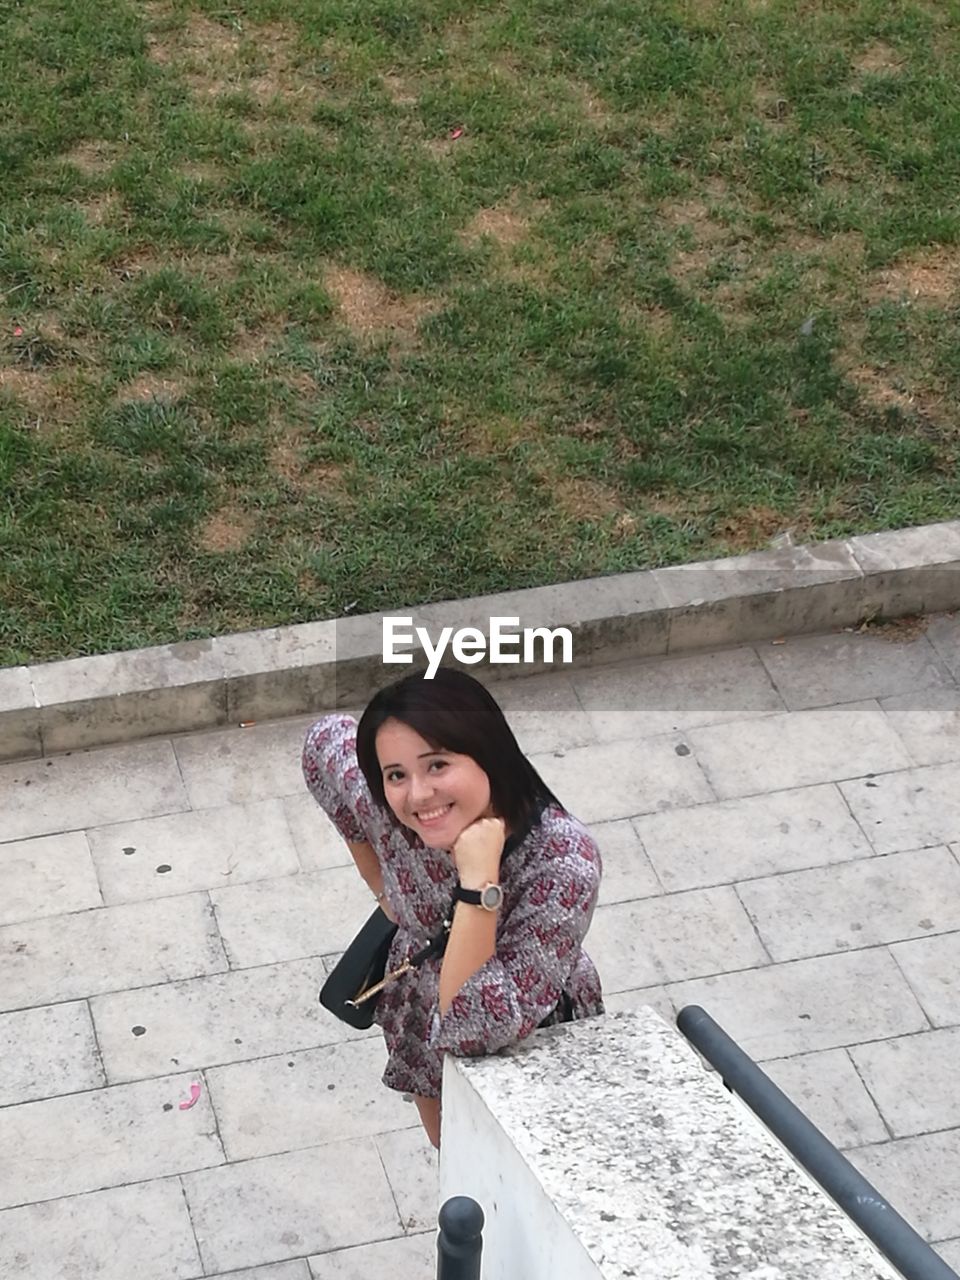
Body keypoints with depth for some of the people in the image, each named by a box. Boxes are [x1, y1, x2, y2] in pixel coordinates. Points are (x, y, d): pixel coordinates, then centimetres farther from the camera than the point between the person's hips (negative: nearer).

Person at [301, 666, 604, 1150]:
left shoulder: (565, 862, -42)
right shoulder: (387, 806, -30)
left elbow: (477, 1027, -42)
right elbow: (326, 740, -5)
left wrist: (479, 883, -50)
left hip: (532, 1047, -4)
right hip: (424, 1029, 4)